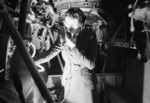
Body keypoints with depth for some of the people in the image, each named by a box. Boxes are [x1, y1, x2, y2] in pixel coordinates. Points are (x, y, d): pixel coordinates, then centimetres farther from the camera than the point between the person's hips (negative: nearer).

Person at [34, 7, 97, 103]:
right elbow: (50, 53, -4)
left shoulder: (90, 36, -18)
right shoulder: (63, 35, -9)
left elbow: (91, 65, -21)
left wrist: (73, 46, -30)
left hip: (83, 84, -3)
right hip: (68, 81, 3)